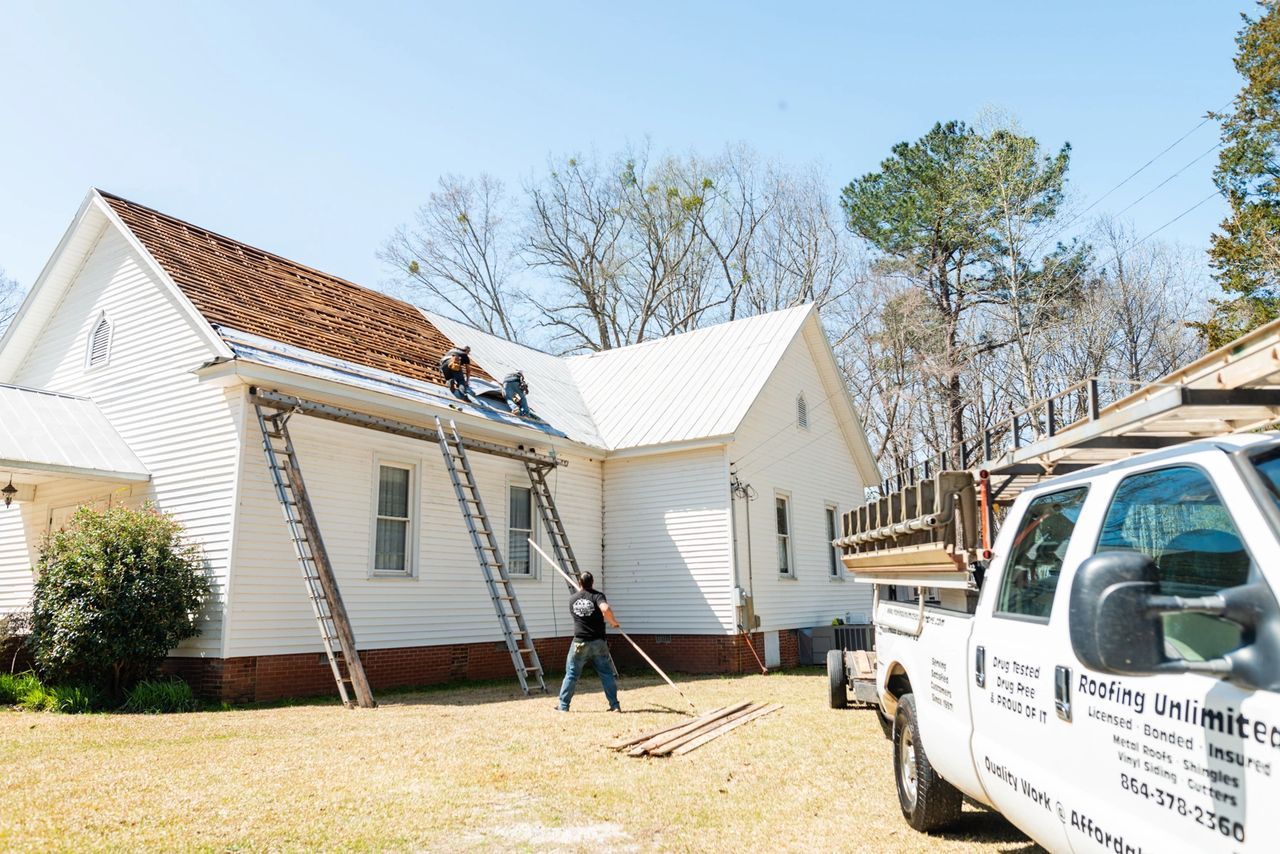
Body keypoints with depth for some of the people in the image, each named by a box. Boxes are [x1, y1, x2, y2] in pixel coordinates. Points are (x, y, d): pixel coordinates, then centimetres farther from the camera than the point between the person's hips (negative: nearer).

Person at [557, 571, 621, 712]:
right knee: (606, 673, 7)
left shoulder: (572, 599, 8)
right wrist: (613, 622, -8)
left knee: (571, 674, 10)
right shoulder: (597, 595, -5)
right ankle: (615, 705, 6)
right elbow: (605, 609, -25)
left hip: (579, 642, 2)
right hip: (598, 642, -2)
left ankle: (563, 706, 13)